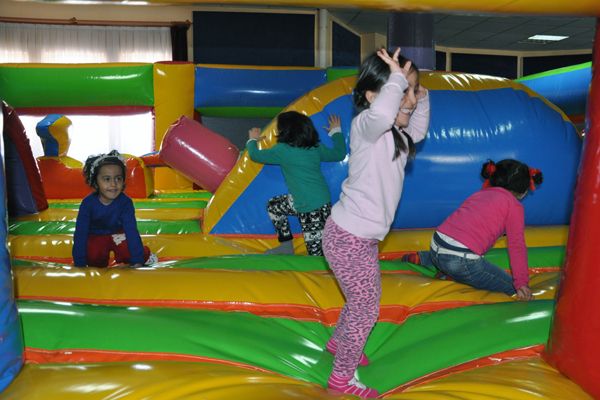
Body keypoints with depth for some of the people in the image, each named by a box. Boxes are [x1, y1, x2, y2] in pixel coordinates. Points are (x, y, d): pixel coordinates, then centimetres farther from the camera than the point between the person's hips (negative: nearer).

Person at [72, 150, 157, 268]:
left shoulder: (125, 202, -24)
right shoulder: (88, 203, -24)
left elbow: (131, 230, -27)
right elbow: (80, 233, -21)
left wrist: (137, 261, -32)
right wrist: (79, 264, -25)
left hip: (118, 234, 0)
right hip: (96, 237, 0)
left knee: (126, 252, -25)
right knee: (94, 258, -25)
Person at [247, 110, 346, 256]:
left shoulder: (282, 150, -9)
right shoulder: (316, 148, 7)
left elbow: (255, 155, 1)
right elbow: (339, 154, 19)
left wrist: (252, 140, 23)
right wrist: (336, 131, 33)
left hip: (310, 207, -8)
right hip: (323, 201, 8)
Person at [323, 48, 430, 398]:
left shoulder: (395, 132, 6)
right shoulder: (366, 125, -22)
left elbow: (417, 133, 29)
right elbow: (381, 114, -47)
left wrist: (422, 99, 14)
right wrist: (396, 79, -31)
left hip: (364, 237, 10)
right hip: (348, 238, -10)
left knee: (367, 298, 26)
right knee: (366, 309, 3)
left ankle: (339, 342, 51)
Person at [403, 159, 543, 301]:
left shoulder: (479, 193, 24)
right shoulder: (514, 205, 4)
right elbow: (517, 245, -1)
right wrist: (522, 283, 0)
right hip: (461, 261, -8)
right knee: (511, 288, 5)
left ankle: (422, 258, 21)